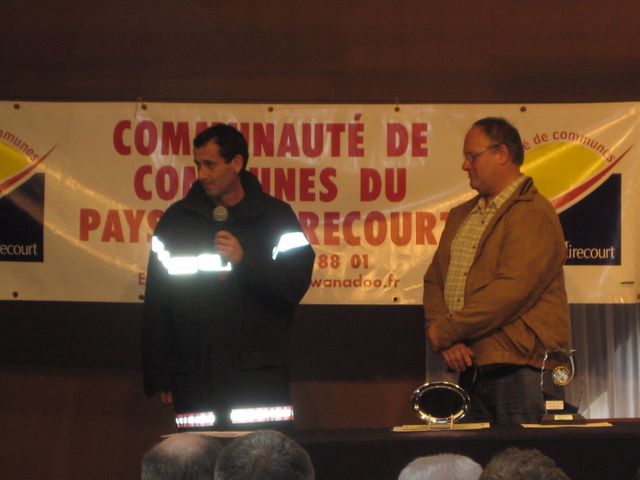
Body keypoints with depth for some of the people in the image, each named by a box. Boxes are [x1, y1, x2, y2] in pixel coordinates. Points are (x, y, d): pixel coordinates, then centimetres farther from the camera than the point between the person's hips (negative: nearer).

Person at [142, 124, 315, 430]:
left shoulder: (275, 216, 6)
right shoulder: (177, 218, 9)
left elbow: (295, 287, -1)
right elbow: (156, 303, 8)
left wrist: (245, 261, -14)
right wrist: (159, 377, 3)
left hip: (260, 376, -2)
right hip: (194, 378, 2)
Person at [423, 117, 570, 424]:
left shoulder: (533, 215, -9)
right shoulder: (460, 217, 19)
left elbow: (511, 290, -19)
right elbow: (434, 280, 14)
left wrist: (446, 331, -13)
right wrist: (445, 340, -5)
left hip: (518, 368, -7)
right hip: (469, 367, 7)